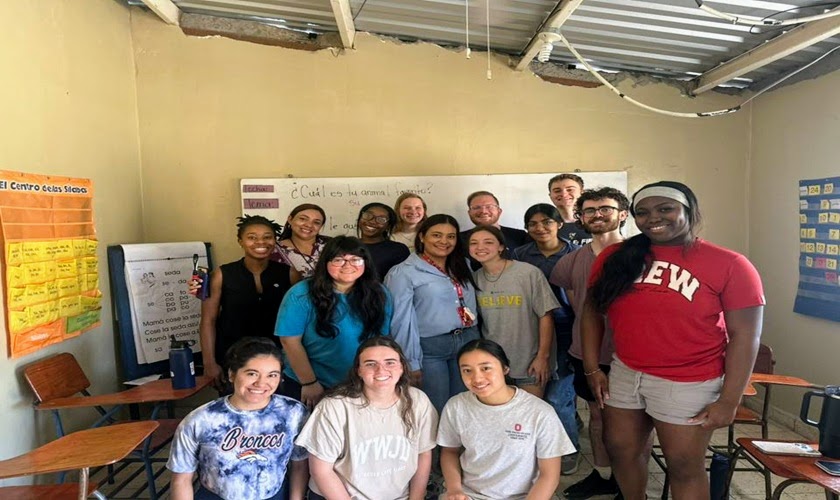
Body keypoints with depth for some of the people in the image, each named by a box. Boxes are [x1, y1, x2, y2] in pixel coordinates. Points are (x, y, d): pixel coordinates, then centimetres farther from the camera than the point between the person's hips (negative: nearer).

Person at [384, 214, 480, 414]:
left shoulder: (463, 267, 11)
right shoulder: (403, 273, -7)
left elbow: (471, 307, 12)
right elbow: (402, 321, -8)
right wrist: (410, 362, -9)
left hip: (467, 344, 6)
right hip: (430, 349, -5)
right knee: (436, 412, 4)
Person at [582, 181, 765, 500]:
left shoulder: (730, 265, -11)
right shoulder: (615, 258, -3)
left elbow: (745, 335, -9)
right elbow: (592, 310, 5)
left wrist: (729, 401, -11)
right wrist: (592, 368, 2)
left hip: (687, 384, -4)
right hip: (624, 373, 4)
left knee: (684, 466, 12)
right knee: (621, 451, 19)